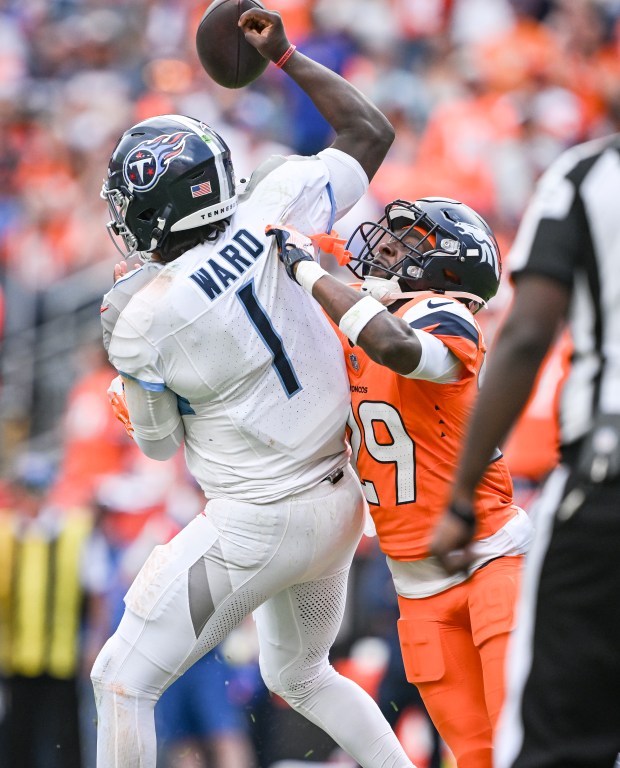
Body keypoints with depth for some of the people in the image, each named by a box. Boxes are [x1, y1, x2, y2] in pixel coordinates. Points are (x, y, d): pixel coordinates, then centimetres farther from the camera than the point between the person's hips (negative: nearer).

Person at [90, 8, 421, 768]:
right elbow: (370, 132, 5)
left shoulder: (144, 321, -20)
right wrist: (285, 56, 12)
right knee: (300, 676, 30)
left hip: (257, 527, -7)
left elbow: (160, 443, -2)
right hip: (339, 504, 7)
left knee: (124, 682, 3)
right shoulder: (268, 217, -9)